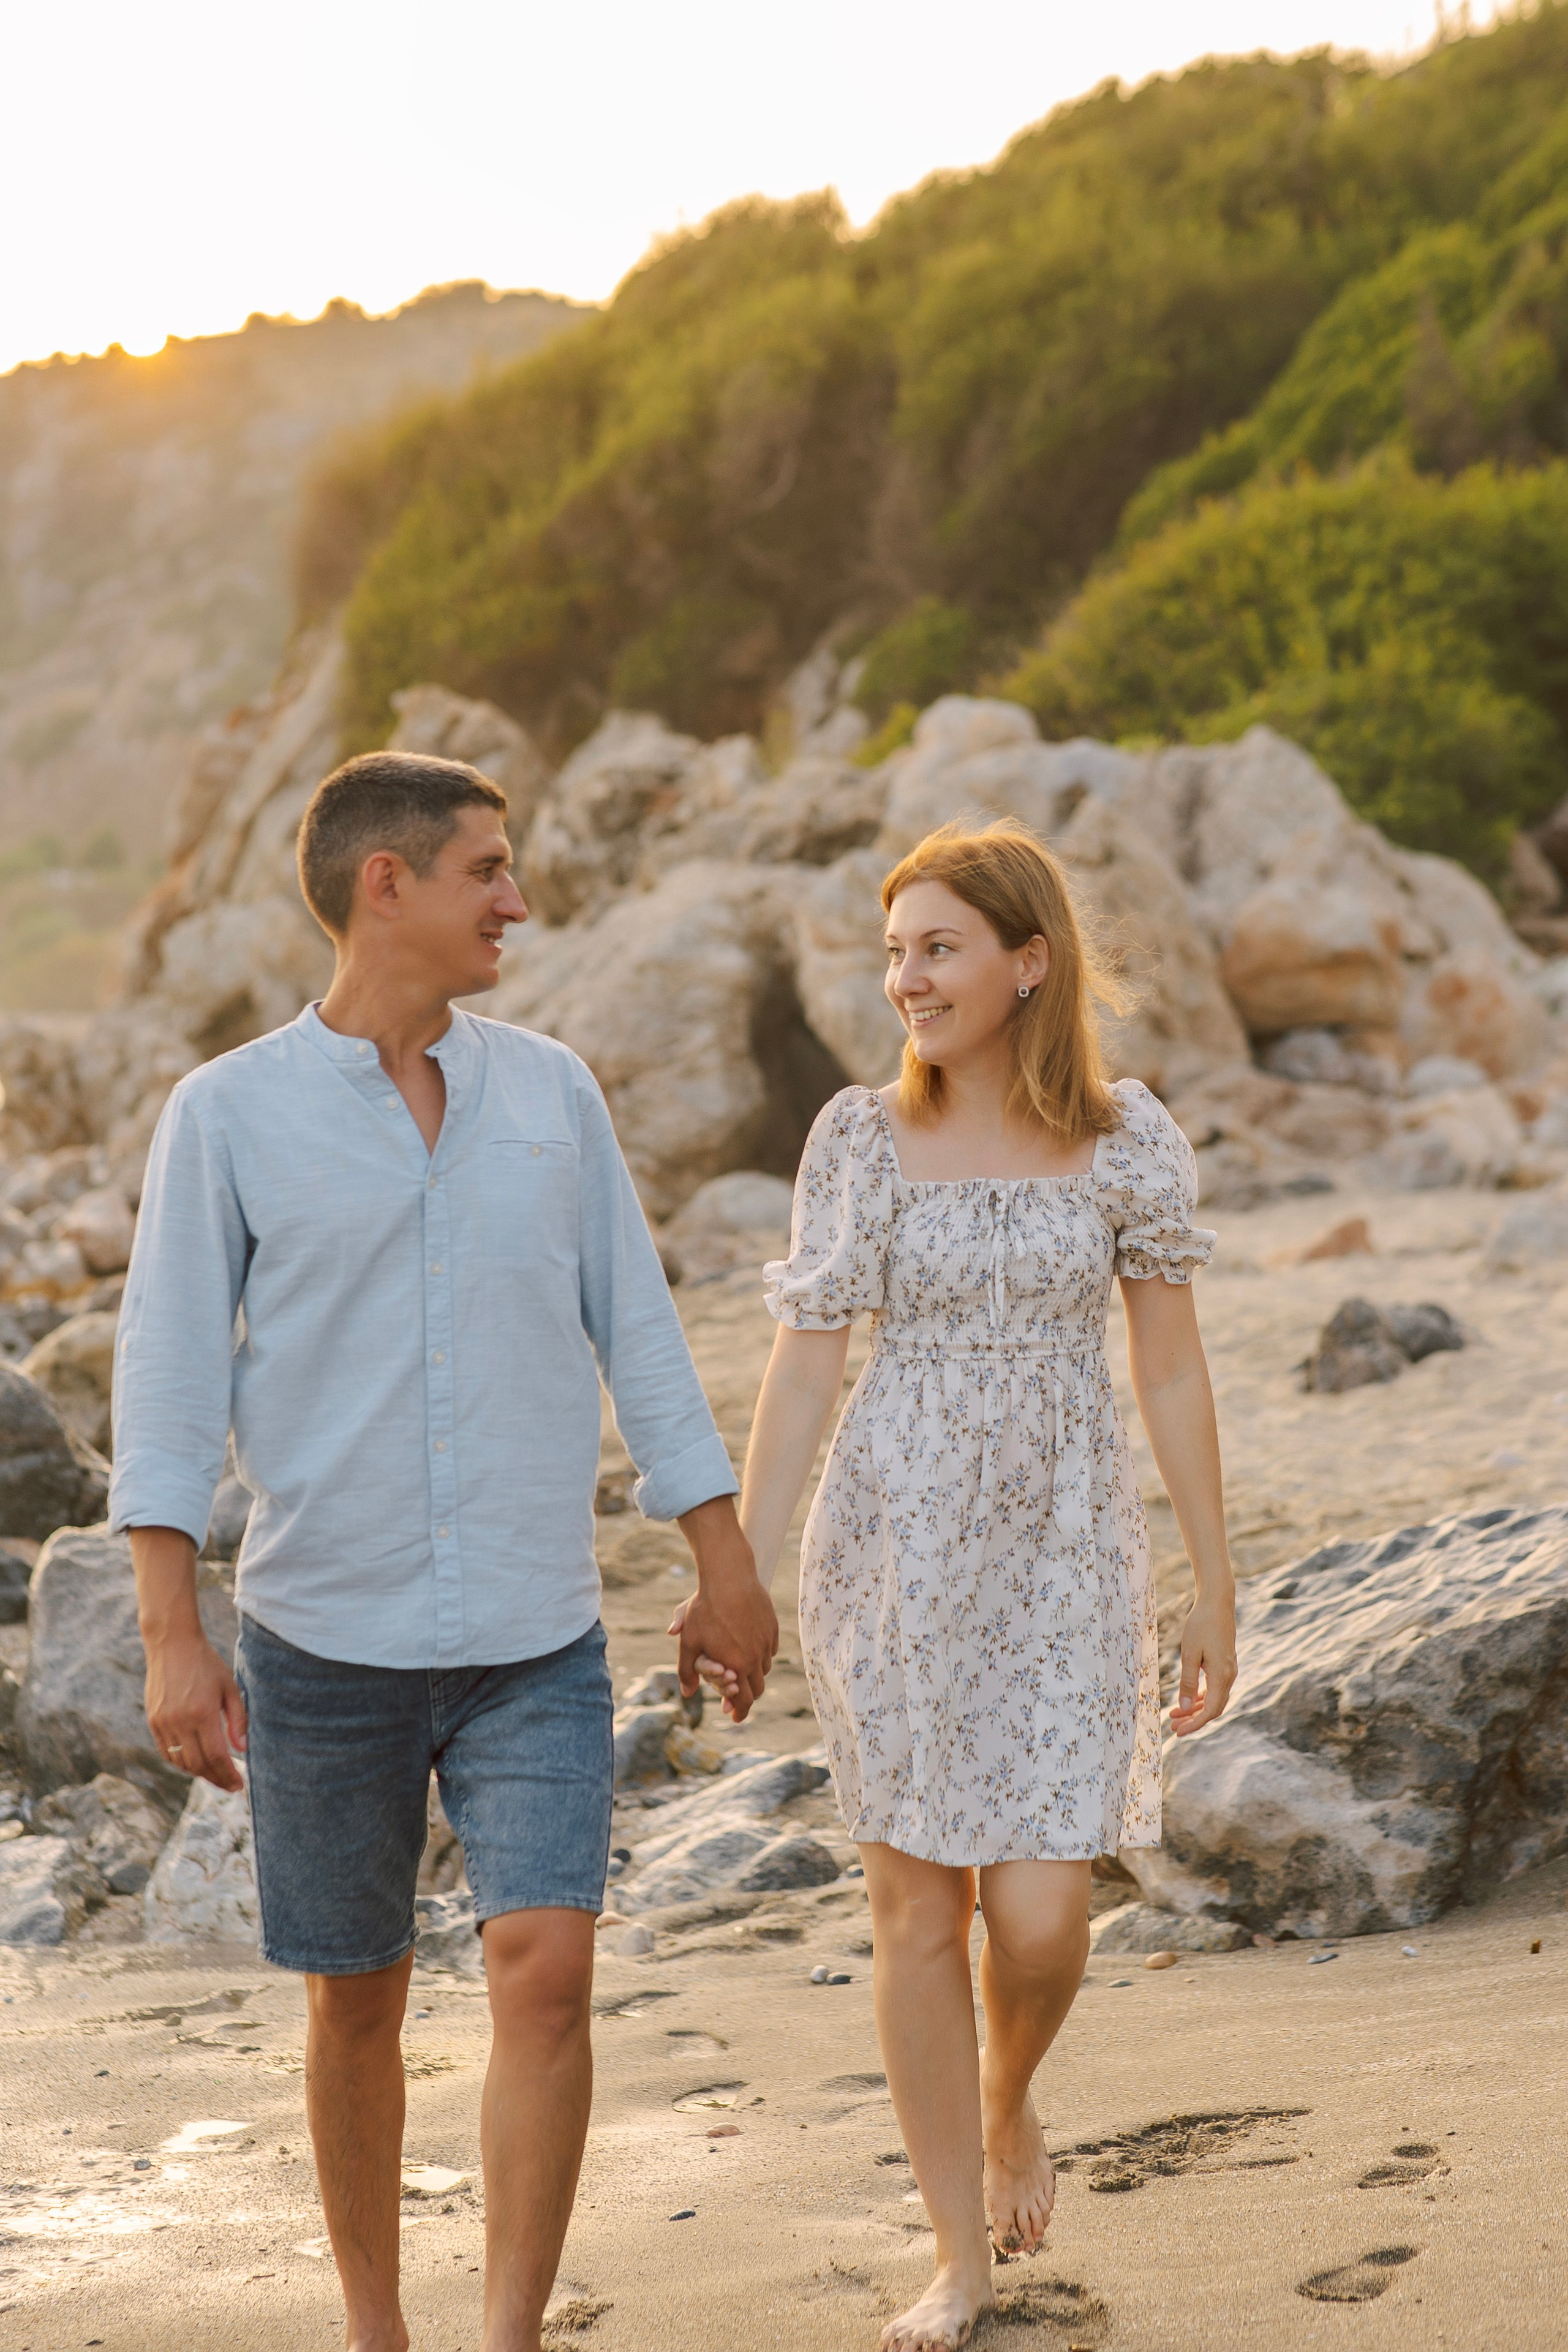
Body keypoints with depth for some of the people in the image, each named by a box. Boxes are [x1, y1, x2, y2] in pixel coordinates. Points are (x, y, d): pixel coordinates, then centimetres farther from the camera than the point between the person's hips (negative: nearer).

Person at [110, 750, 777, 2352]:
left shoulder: (549, 1091, 5)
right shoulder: (228, 1116, -4)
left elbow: (637, 1337, 10)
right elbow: (168, 1390, -6)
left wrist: (726, 1567, 8)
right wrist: (173, 1642, -13)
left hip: (537, 1642, 2)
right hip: (325, 1642, -1)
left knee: (544, 1969, -13)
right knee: (354, 2001, 10)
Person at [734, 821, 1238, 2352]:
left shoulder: (1129, 1140, -3)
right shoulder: (860, 1137, -3)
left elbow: (1172, 1374, 2)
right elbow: (802, 1370, -2)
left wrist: (1215, 1589, 3)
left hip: (1063, 1559, 0)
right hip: (894, 1552, 1)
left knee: (1040, 1916, -6)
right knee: (916, 1905, 4)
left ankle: (1008, 2099, 30)